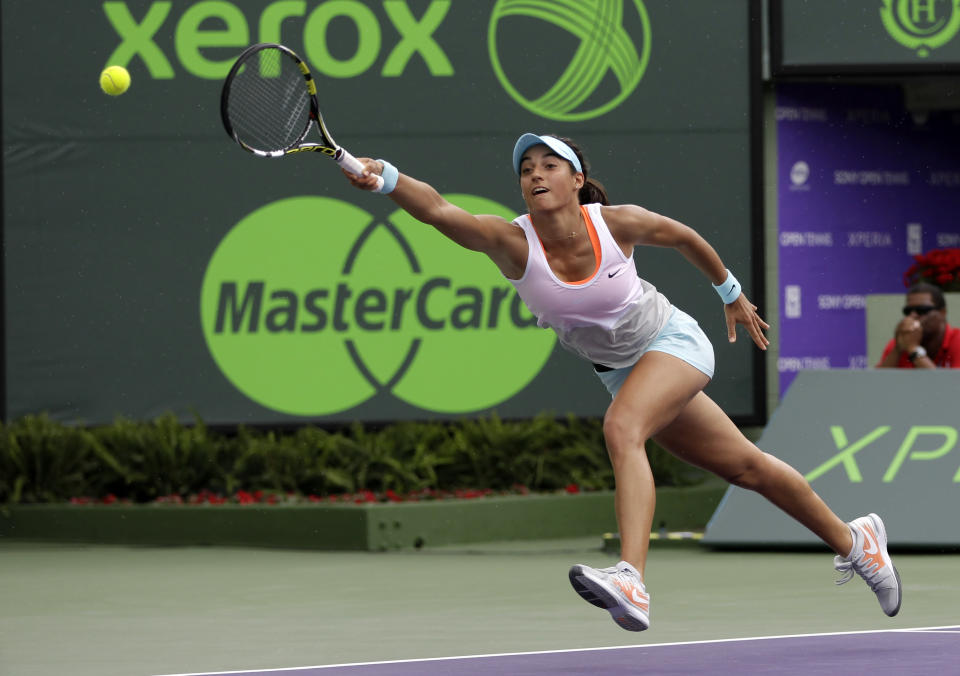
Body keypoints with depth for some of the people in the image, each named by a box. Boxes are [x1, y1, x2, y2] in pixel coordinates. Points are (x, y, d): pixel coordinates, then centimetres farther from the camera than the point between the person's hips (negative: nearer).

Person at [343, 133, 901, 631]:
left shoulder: (617, 223, -23)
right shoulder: (513, 243, -22)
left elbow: (683, 236, -1)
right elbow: (438, 210, -39)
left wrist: (731, 292, 13)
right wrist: (386, 178, -57)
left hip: (674, 342, -4)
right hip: (621, 369, 4)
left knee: (622, 429, -33)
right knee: (745, 467, 15)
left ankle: (631, 583, -47)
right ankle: (852, 541, 35)